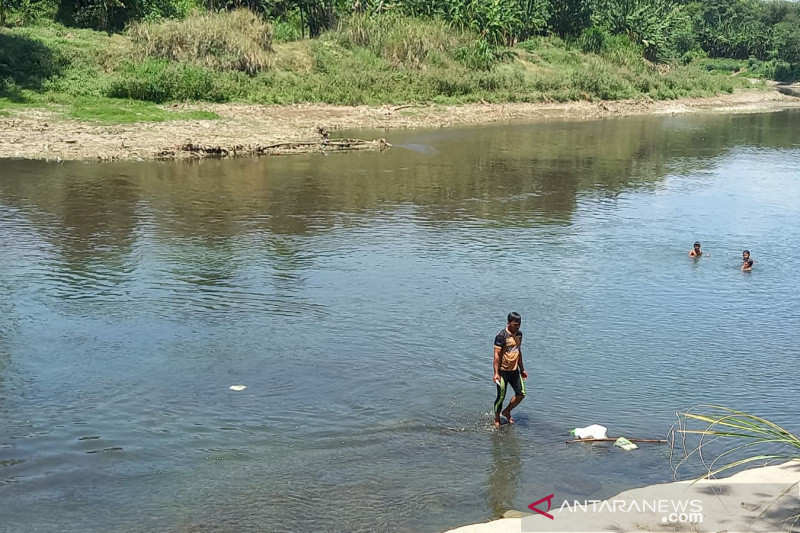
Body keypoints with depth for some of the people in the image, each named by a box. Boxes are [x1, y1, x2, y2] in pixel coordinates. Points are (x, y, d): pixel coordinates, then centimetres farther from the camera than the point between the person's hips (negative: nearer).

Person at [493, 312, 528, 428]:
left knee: (521, 394, 4)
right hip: (503, 371, -7)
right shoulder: (501, 336, -16)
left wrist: (522, 369, 19)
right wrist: (496, 373, -20)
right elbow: (497, 355, -16)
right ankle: (497, 420, 17)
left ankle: (506, 411, 25)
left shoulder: (519, 334, 7)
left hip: (515, 370, 7)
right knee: (501, 397, 1)